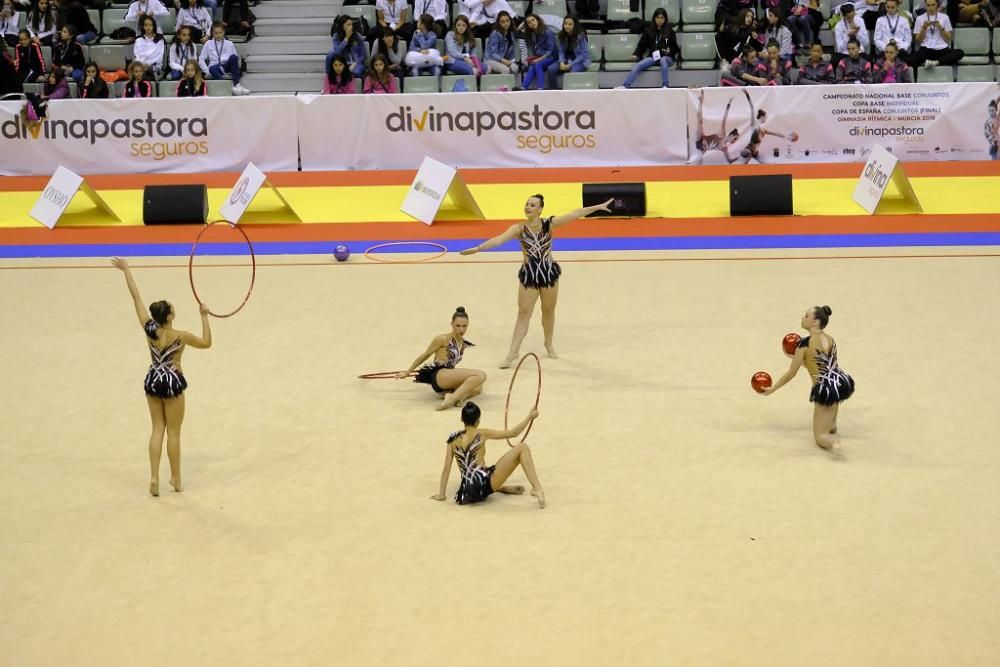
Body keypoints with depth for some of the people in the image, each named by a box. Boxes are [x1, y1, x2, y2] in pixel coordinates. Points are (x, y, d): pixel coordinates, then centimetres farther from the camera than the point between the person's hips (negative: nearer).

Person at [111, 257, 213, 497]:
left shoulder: (149, 328, -11)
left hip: (153, 380, 4)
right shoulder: (180, 336, -19)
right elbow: (206, 343, -2)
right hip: (172, 382, -4)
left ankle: (154, 477, 3)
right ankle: (176, 479, 15)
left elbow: (136, 297, -6)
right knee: (173, 432, 6)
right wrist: (204, 317, -3)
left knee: (157, 430, 11)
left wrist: (126, 270, -1)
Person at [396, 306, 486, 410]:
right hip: (439, 376, -7)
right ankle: (452, 398, -37)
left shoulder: (464, 344, 20)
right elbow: (425, 355, 10)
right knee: (480, 375, -26)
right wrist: (407, 372, 16)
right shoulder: (443, 339, 1)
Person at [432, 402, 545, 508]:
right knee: (522, 447, 1)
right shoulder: (481, 434, -1)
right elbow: (514, 433, 5)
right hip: (485, 484, -5)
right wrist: (530, 416, 18)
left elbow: (446, 469, 9)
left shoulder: (453, 439, 9)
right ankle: (537, 489, -7)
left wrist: (441, 495, 16)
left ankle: (504, 488, 26)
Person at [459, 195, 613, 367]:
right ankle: (512, 353, 0)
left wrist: (598, 207, -15)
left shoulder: (548, 224, -9)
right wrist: (478, 248, -37)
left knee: (548, 311, 15)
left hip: (548, 272, 1)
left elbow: (574, 215, -13)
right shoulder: (519, 228, -11)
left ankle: (549, 345, 37)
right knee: (523, 313, -2)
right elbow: (499, 239, -23)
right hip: (529, 275, -1)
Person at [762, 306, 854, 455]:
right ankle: (832, 423, 38)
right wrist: (799, 357, 28)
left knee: (819, 436, 7)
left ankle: (832, 442, -26)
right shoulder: (830, 339, 9)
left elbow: (791, 373, -2)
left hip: (825, 391, -7)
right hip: (843, 384, 7)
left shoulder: (805, 343, -10)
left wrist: (773, 388, 11)